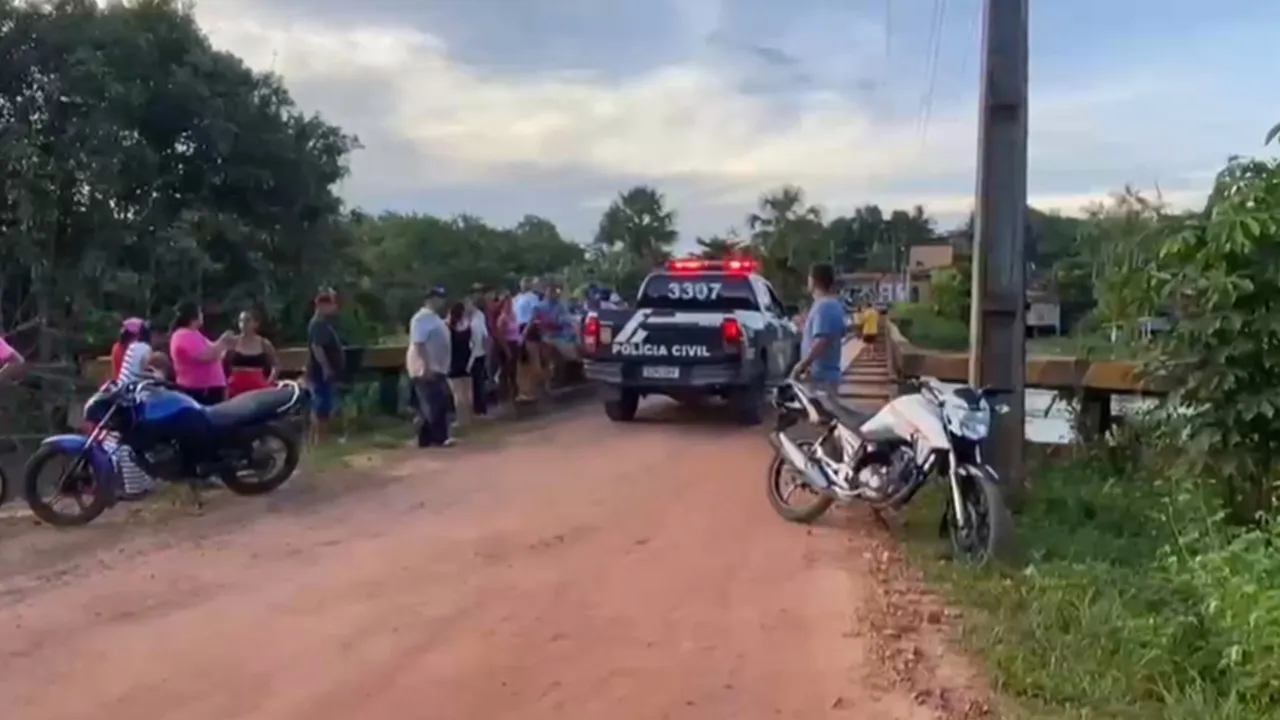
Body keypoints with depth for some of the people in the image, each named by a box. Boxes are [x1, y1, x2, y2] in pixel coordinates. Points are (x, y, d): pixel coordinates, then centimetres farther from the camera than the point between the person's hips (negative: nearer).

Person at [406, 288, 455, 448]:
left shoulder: (434, 317, 18)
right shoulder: (422, 318, -15)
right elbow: (419, 344, -23)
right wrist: (427, 367, -28)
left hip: (436, 368, 10)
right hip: (425, 370, -10)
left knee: (430, 405, 10)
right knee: (435, 404, -10)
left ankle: (426, 439, 14)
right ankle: (439, 438, -7)